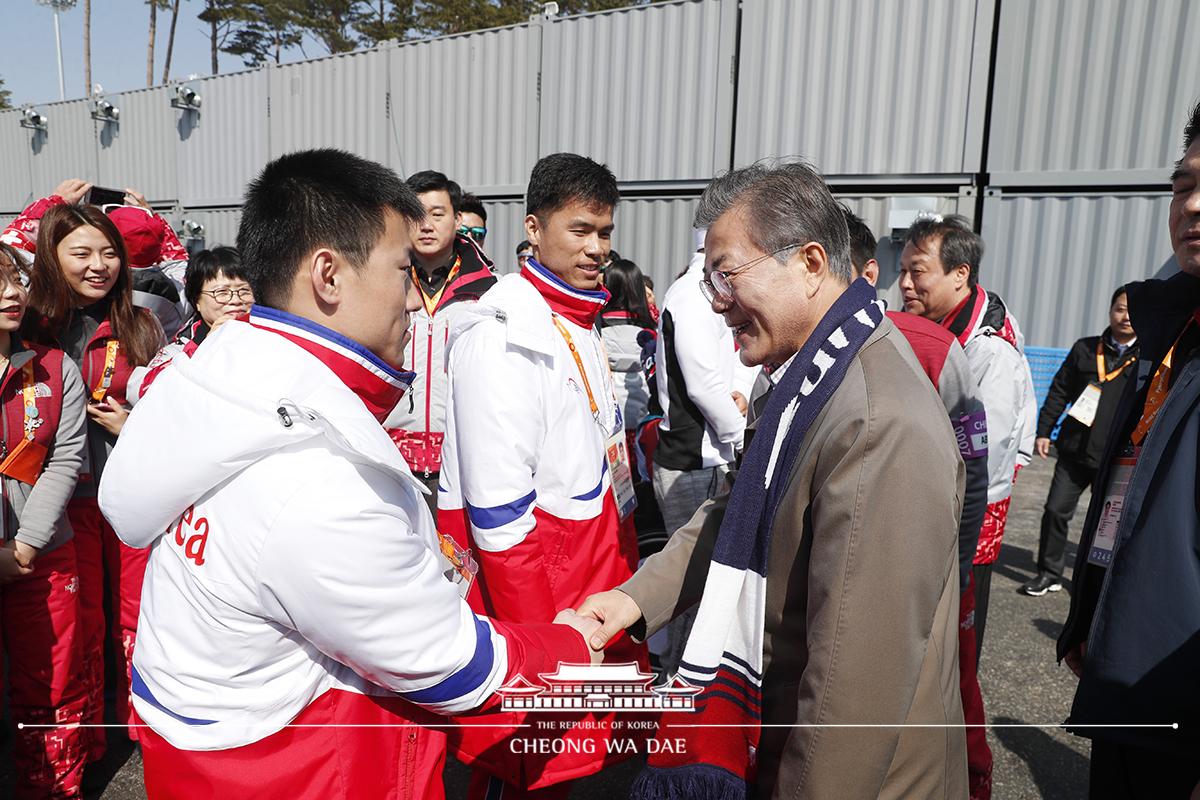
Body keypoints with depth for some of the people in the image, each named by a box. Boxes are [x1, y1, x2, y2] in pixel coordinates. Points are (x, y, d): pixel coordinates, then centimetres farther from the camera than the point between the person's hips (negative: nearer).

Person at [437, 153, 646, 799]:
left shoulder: (581, 321, 12)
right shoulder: (503, 333, -18)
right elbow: (497, 507, -22)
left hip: (593, 559, 9)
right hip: (528, 569, -8)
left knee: (565, 747, 20)